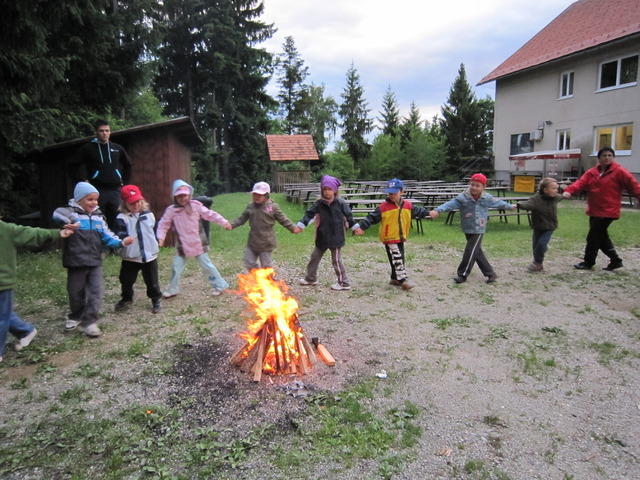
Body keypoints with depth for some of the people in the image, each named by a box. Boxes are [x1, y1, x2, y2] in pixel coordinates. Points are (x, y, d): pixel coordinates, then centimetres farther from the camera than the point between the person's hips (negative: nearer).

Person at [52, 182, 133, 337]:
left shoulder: (98, 216, 8)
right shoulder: (72, 213, -8)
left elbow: (107, 236, 5)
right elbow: (58, 214, -31)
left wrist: (120, 242, -12)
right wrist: (68, 222, -51)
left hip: (95, 261, 4)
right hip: (76, 262, -3)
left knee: (96, 292, -2)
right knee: (76, 292, 13)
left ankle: (89, 322, 7)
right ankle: (75, 317, 37)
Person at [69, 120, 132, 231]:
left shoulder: (118, 148, 13)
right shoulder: (88, 148, 5)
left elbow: (128, 166, 24)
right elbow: (76, 165, 7)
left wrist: (124, 181, 16)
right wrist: (83, 180, -1)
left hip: (115, 190, 3)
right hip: (97, 190, -2)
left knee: (114, 223, 4)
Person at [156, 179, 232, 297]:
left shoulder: (195, 205, -9)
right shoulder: (171, 210, -6)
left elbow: (210, 214, -6)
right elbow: (163, 225, 0)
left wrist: (224, 222, -9)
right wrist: (160, 237, -14)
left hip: (198, 244, -2)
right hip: (182, 246, 2)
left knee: (206, 265, 5)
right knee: (176, 267, 9)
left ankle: (219, 285, 19)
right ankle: (172, 289, 29)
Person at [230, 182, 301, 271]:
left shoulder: (273, 207, -8)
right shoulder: (250, 207, 4)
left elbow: (283, 220, -3)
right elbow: (241, 219, 9)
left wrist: (293, 228, -13)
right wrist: (231, 225, -5)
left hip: (266, 243, -5)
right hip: (252, 242, 5)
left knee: (266, 265, 7)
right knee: (249, 263, 11)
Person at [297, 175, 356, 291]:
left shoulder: (340, 203, -9)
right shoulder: (319, 203, 0)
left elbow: (349, 216, -2)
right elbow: (309, 214, -3)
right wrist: (300, 225, -13)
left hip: (336, 237, -5)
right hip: (322, 237, 5)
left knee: (336, 260, 2)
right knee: (315, 257, 16)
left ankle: (344, 283, 15)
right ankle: (311, 278, 34)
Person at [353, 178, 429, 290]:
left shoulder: (408, 205, 1)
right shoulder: (383, 207, -12)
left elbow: (418, 211, 17)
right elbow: (372, 217, -13)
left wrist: (429, 213, 21)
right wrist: (361, 227, -22)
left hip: (401, 238, 6)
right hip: (389, 238, -6)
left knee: (399, 259, 15)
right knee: (397, 259, -8)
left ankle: (395, 278, 32)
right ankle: (403, 280, -1)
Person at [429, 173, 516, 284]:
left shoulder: (487, 198, -3)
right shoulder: (463, 198, -13)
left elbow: (498, 203, 16)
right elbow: (450, 204, -27)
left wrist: (510, 206, 33)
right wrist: (437, 210, -43)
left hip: (478, 230, -1)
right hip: (467, 230, 1)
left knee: (470, 252, -7)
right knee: (477, 252, 12)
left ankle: (462, 274, 6)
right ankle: (490, 273, 28)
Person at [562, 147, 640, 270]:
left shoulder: (619, 171, -6)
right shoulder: (592, 172, 7)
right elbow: (580, 182, -8)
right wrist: (569, 191, -26)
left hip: (607, 212, -6)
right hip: (594, 211, 7)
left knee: (593, 237, -3)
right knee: (601, 237, 14)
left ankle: (588, 262, 12)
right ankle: (615, 260, 28)